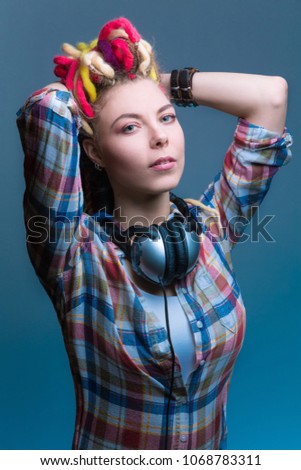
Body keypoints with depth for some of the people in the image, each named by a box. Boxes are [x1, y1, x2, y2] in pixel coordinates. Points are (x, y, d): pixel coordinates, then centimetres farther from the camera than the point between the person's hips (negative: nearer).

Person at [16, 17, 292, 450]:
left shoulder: (211, 225, -12)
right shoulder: (75, 254, -22)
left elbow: (271, 95, -15)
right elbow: (46, 107, -35)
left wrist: (167, 84, -10)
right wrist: (78, 86, -14)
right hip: (105, 449, -3)